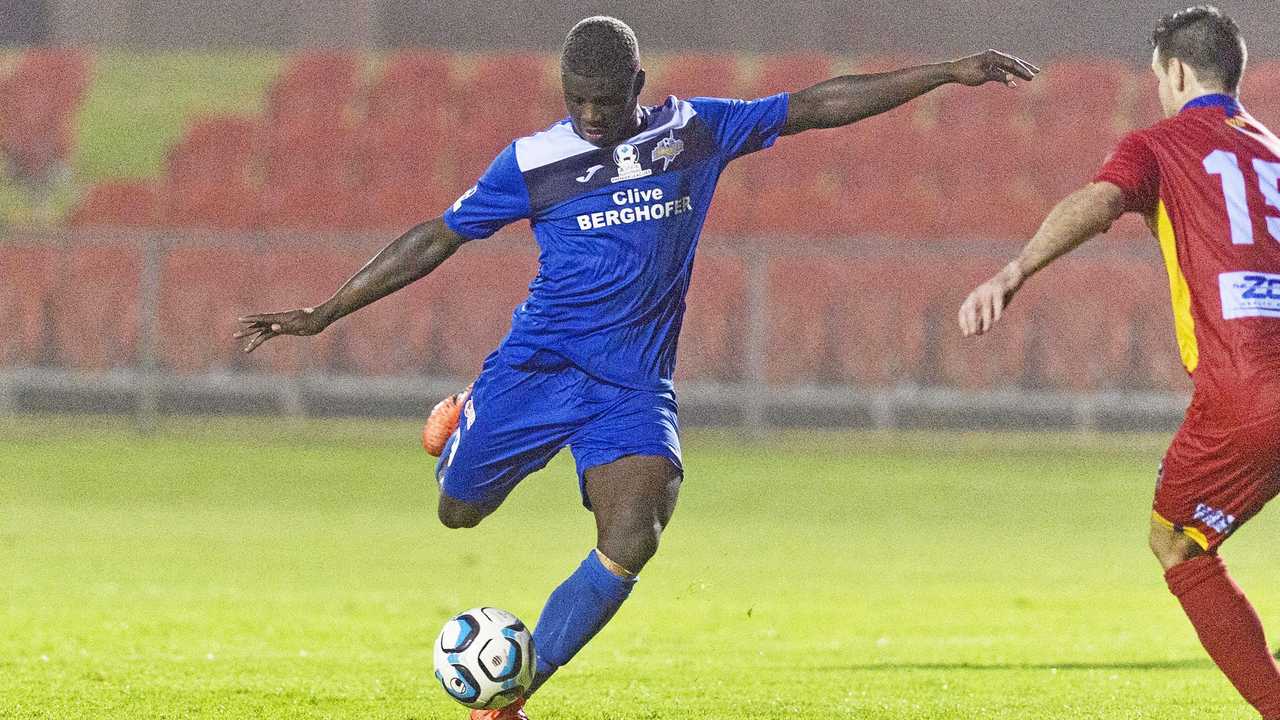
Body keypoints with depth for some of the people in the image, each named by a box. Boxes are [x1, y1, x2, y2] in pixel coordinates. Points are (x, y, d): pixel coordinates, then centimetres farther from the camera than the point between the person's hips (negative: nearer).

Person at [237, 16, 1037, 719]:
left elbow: (817, 106, 7)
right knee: (459, 513, 7)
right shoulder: (533, 162, -1)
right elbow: (437, 239, 4)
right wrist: (323, 314, 1)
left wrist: (947, 73, 5)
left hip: (635, 385, 0)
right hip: (537, 365, 0)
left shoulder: (693, 131, 3)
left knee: (631, 543, -21)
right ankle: (463, 424, 44)